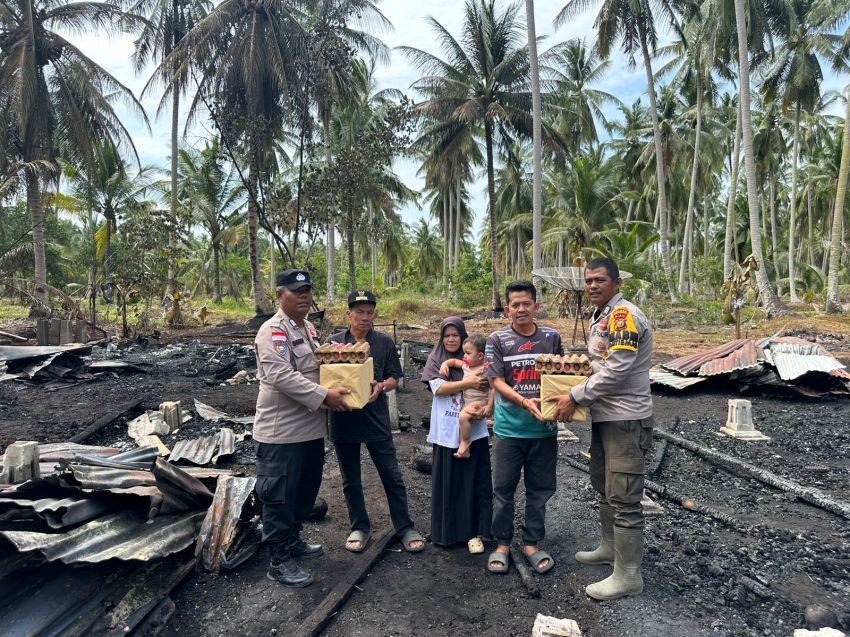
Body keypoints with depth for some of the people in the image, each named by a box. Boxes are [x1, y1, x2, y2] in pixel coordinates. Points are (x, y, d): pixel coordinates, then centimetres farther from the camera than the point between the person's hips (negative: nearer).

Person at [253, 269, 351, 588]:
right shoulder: (273, 331, -15)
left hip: (311, 427, 9)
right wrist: (324, 396, -27)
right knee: (280, 495, 3)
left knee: (306, 490, 20)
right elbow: (281, 376, -26)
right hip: (282, 432, -9)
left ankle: (292, 541, 38)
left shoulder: (309, 329, 15)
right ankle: (280, 560, 17)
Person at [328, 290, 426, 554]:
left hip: (376, 418, -1)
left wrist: (380, 387, -18)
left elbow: (393, 378, 3)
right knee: (350, 479, 14)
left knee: (392, 476, 5)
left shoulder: (385, 342, 2)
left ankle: (405, 528, 19)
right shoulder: (334, 342, 3)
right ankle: (360, 527, 31)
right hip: (343, 419, 1)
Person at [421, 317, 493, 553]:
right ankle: (446, 531, 21)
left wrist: (485, 408, -16)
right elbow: (438, 388, -8)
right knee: (446, 481, 7)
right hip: (446, 430, 0)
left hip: (473, 429, 1)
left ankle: (474, 532, 14)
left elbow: (487, 387, 4)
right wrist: (468, 383, -17)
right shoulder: (435, 359, 4)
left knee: (474, 480, 3)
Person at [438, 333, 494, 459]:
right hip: (467, 403, 9)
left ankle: (465, 442, -7)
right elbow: (454, 361, 22)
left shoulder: (485, 369, -15)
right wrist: (445, 364, 2)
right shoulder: (466, 365, 7)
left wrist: (489, 405, -23)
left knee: (463, 416, -27)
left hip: (480, 402, -8)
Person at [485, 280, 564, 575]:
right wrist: (524, 402, -22)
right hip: (509, 427, -2)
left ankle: (532, 543, 29)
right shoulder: (498, 340, -3)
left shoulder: (551, 338, 3)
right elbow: (497, 381, -8)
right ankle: (502, 544, 25)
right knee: (503, 489, 7)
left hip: (544, 427, 2)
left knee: (539, 489, 12)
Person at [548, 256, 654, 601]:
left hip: (625, 418, -10)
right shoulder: (600, 317, 14)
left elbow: (616, 370, -23)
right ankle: (611, 547, 38)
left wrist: (575, 397, -18)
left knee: (623, 497, -4)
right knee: (603, 484, 21)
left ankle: (628, 576, 7)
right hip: (603, 415, 10)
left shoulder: (624, 314, -16)